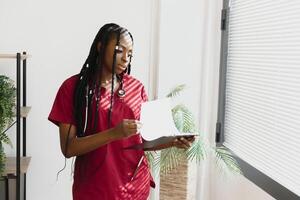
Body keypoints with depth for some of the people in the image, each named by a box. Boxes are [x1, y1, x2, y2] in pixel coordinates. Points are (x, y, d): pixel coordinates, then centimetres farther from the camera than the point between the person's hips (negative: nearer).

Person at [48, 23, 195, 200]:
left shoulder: (136, 87, 3)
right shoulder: (73, 87, -8)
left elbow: (144, 140, 7)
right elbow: (68, 148, -14)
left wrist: (173, 142, -11)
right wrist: (114, 133, -26)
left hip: (136, 186, 4)